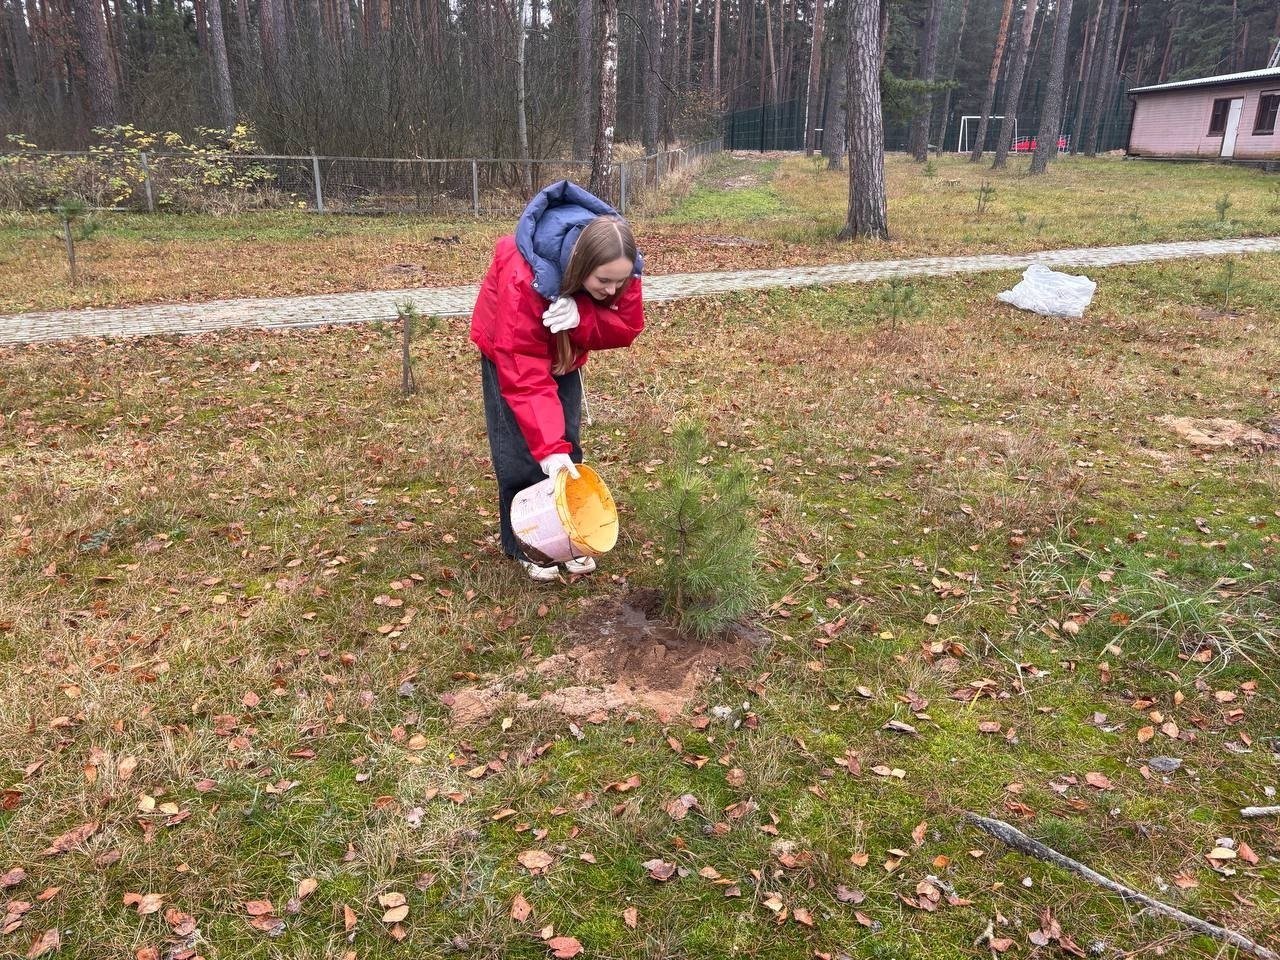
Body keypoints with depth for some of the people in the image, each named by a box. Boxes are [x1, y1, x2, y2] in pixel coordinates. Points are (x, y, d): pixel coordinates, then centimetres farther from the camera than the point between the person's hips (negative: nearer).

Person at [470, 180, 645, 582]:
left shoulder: (618, 271, -30)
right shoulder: (523, 279, -44)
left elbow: (627, 327, -24)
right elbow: (525, 376, -44)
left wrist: (581, 318, -46)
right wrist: (548, 447, -49)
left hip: (564, 351, 5)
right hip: (508, 349, -4)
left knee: (568, 441, 1)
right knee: (521, 448, -7)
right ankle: (524, 543, 8)